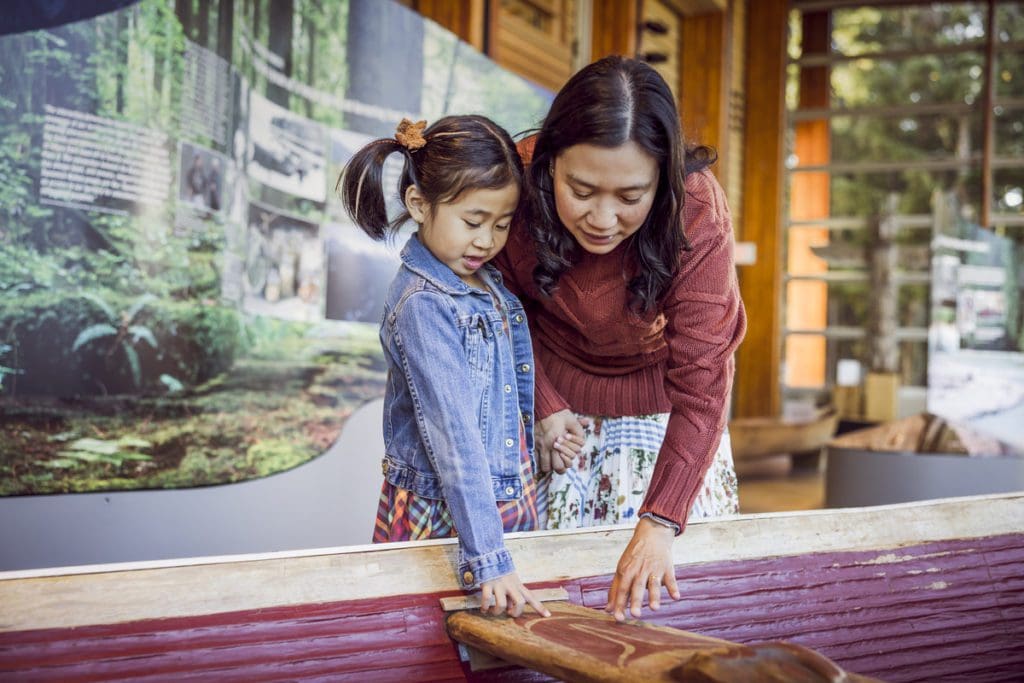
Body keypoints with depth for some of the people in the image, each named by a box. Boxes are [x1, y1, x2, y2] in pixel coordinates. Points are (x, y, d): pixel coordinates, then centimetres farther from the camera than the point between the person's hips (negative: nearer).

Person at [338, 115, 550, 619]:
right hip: (442, 516, -8)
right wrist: (487, 559, -30)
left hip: (508, 498, 8)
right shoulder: (423, 306, -21)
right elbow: (453, 437, -27)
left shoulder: (489, 283, 5)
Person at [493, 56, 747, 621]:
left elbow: (701, 382, -32)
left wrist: (661, 522, -38)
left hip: (661, 400, -1)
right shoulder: (518, 183, -24)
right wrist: (540, 405, -12)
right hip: (557, 396, 2)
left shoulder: (696, 214, -30)